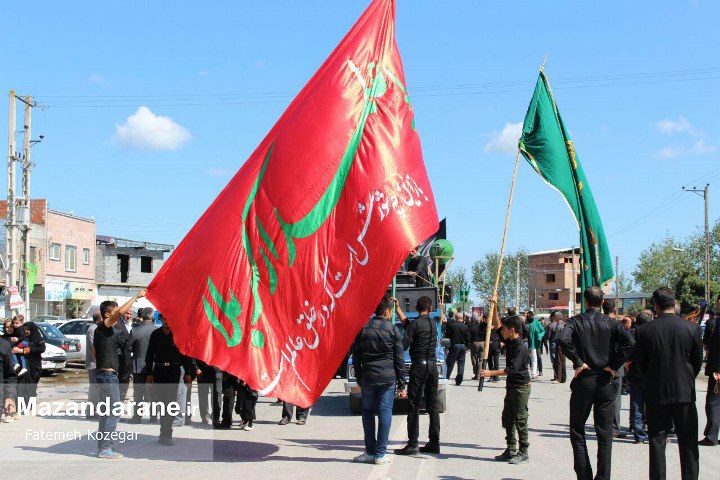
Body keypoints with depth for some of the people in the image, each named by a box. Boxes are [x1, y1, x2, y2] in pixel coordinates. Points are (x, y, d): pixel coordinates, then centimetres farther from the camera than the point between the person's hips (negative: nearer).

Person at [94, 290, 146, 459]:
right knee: (114, 412, -8)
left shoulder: (101, 330, 17)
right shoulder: (104, 327, -11)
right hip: (108, 375, -10)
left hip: (104, 374, 10)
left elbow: (94, 352, 25)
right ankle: (106, 448, -7)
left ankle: (103, 447, 17)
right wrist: (136, 297, -20)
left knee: (106, 412, 13)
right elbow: (121, 312, -26)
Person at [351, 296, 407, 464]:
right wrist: (401, 384, 5)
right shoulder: (393, 330, -3)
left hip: (367, 377, 2)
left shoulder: (362, 328, 3)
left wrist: (359, 379, 15)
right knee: (385, 413, 3)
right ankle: (380, 454, 3)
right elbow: (399, 359, -1)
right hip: (388, 378, -1)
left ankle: (370, 452, 10)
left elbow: (356, 356, 7)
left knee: (367, 412, 11)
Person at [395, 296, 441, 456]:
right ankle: (434, 443, 12)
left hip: (418, 366, -7)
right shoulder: (433, 324, 11)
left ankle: (412, 444, -7)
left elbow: (403, 346, -14)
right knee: (432, 405, 10)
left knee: (414, 406, -5)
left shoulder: (415, 324, -10)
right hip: (432, 366, 7)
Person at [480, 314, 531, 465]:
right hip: (511, 385, 9)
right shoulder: (510, 342, 6)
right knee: (507, 418, 11)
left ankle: (523, 452, 3)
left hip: (521, 386, -9)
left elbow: (513, 368, -28)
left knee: (520, 420, -4)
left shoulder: (521, 347, -20)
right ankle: (511, 450, 19)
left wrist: (491, 373, -31)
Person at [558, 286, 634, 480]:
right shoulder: (610, 323, 1)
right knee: (605, 435, 7)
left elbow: (563, 339, -23)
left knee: (577, 432, 10)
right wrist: (614, 365, -6)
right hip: (605, 381, 2)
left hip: (583, 380, -1)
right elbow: (628, 342, -14)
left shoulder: (576, 321, -3)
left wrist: (578, 362, -12)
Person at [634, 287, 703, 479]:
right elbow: (698, 361, 2)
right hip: (685, 392, 0)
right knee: (688, 442, 9)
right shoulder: (692, 328, -8)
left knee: (657, 442, 8)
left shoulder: (643, 331, -9)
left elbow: (640, 363, 0)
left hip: (656, 393, 0)